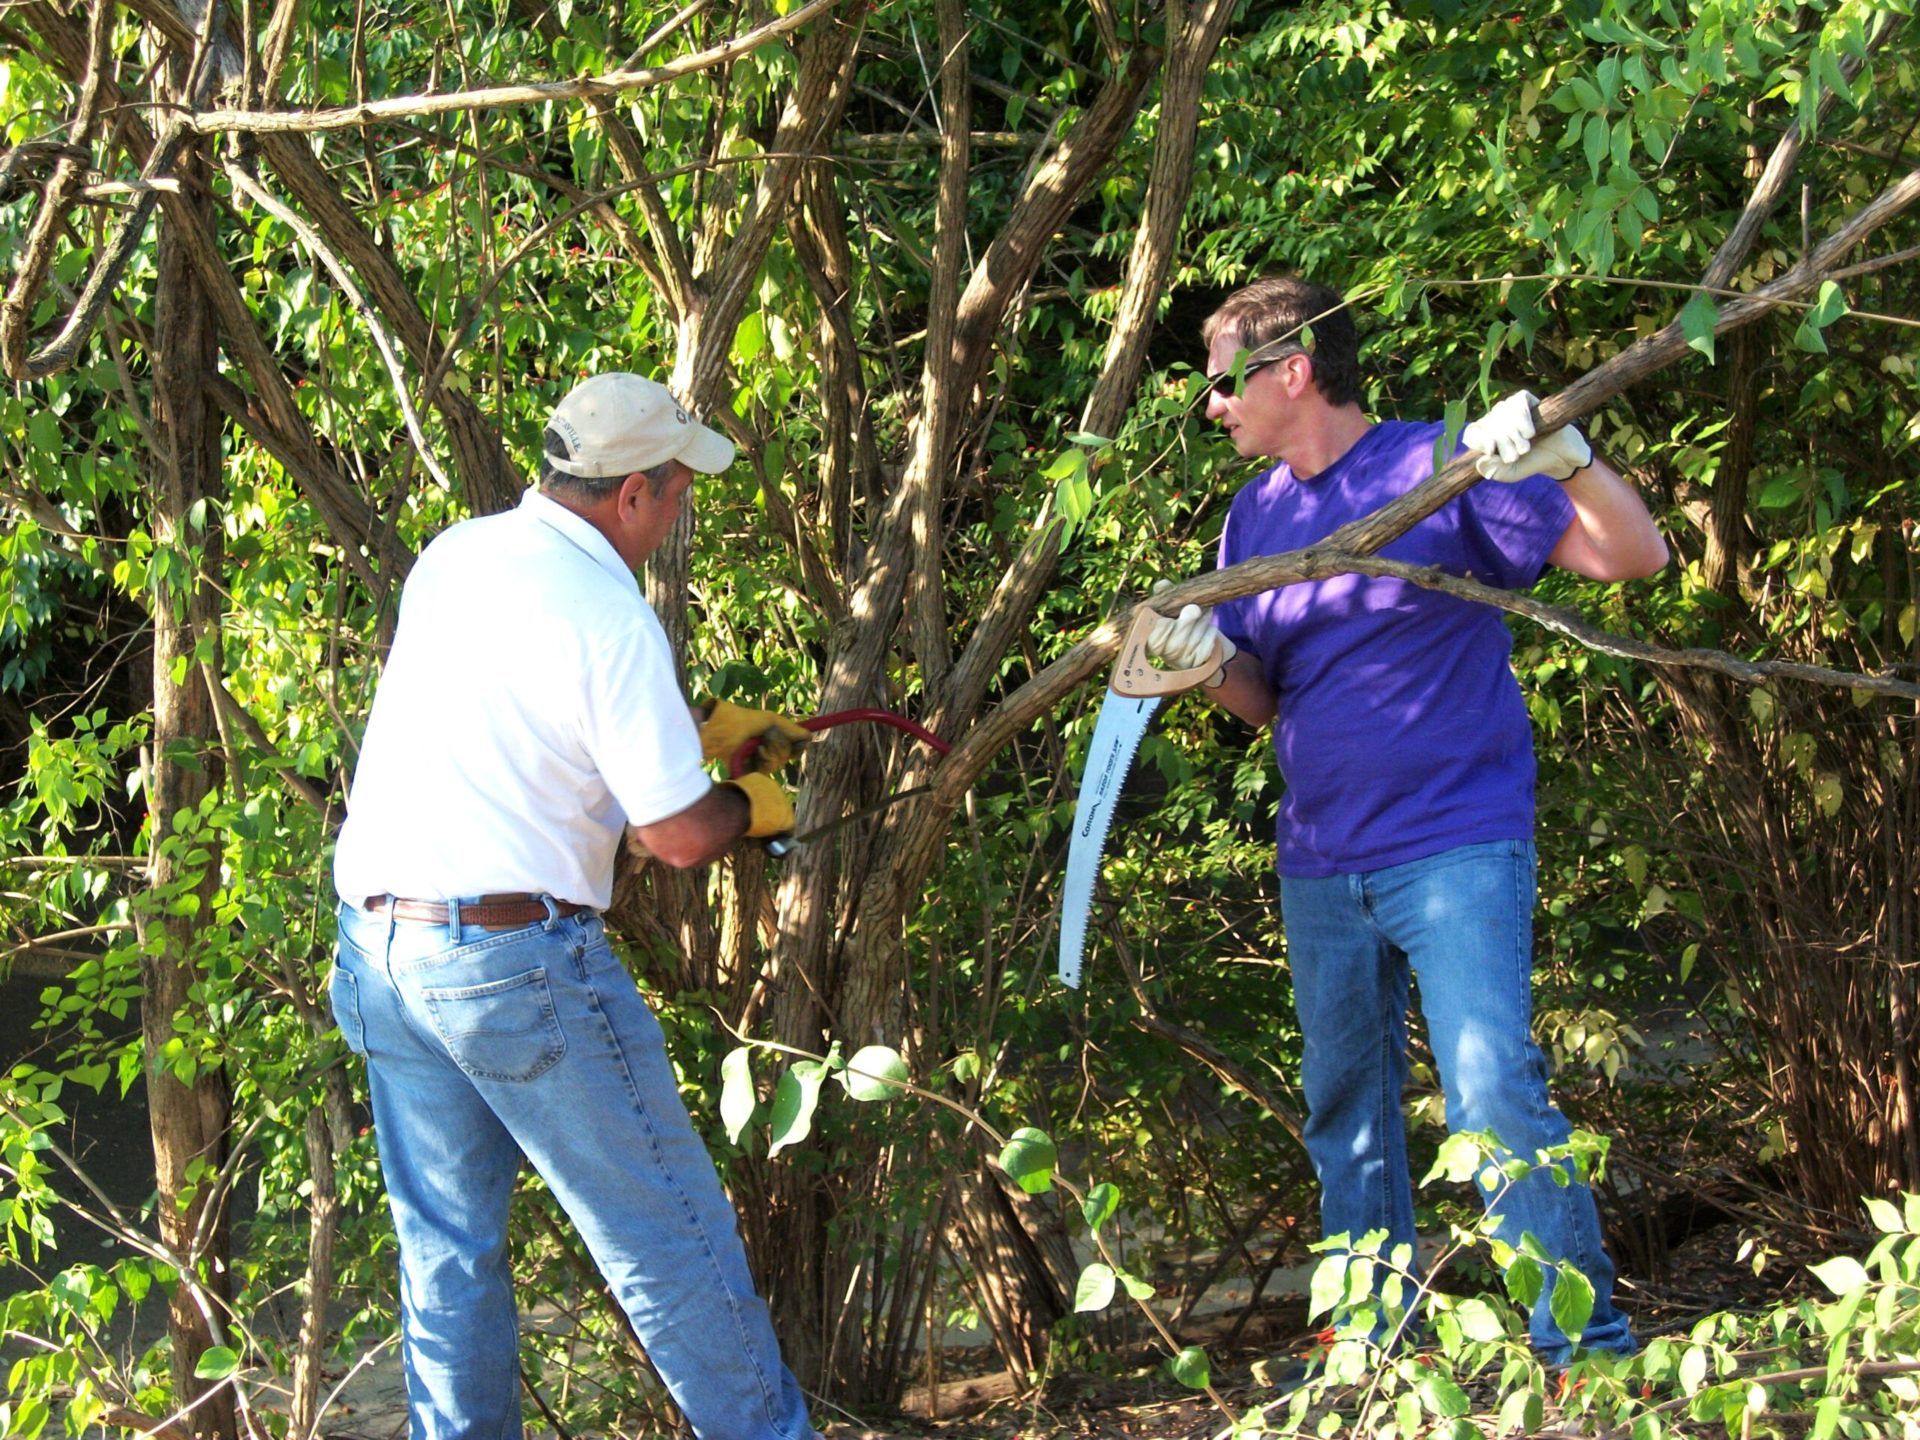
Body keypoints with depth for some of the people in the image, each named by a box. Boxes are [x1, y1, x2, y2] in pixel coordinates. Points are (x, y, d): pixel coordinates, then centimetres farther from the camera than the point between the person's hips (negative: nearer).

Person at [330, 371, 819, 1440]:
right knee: (664, 1230, 7)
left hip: (376, 942, 7)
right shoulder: (613, 620, -15)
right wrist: (754, 806, 9)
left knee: (447, 1240, 17)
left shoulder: (452, 559, 6)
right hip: (514, 963, -7)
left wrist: (699, 729, 24)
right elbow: (679, 835, -12)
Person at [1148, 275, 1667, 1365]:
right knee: (1345, 1112, 12)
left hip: (1456, 851, -7)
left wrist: (1566, 458, -29)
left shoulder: (1443, 467, -7)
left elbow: (1635, 557, -11)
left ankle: (1587, 1345, -10)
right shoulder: (1255, 514, 11)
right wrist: (1209, 662, -7)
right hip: (1319, 866, 7)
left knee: (1494, 1092, -17)